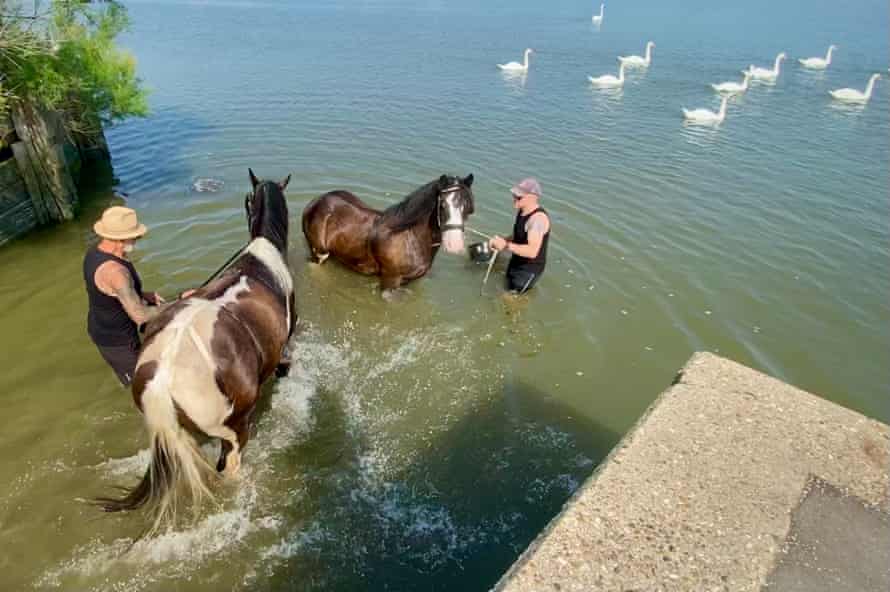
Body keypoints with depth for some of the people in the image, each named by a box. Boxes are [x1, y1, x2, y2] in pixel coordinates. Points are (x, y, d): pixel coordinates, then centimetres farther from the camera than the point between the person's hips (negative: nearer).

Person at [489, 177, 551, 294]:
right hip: (516, 263, 9)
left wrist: (506, 245, -34)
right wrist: (501, 241, -4)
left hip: (530, 269, -9)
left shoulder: (538, 218, -30)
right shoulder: (522, 211, -1)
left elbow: (532, 251, -38)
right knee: (508, 288, 26)